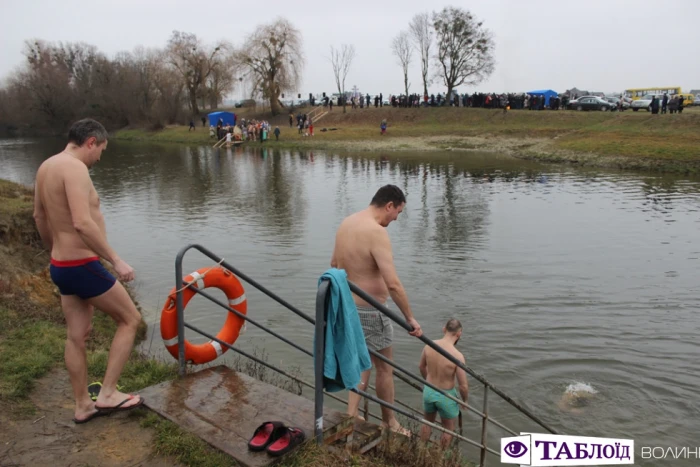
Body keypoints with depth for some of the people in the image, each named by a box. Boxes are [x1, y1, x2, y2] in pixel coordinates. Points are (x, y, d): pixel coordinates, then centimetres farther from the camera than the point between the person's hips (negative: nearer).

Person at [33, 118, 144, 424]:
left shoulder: (46, 166, 11)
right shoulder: (74, 167, -19)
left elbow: (39, 217, 23)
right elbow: (83, 223, -30)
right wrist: (116, 261, -25)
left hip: (61, 266, 9)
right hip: (83, 267, -9)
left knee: (77, 336, 16)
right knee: (130, 319, 6)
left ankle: (83, 406, 28)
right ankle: (107, 394, 10)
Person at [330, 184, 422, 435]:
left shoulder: (346, 223, 4)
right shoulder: (377, 232, -24)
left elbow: (334, 264, 17)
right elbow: (393, 284, -31)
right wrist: (410, 318, -23)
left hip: (348, 306, 8)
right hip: (370, 311, -8)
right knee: (384, 367, 12)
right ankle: (389, 422, 31)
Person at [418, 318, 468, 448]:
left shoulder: (428, 346, -14)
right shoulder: (457, 356, -29)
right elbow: (463, 386, -22)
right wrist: (465, 400, -1)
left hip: (428, 391, 5)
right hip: (446, 396, -5)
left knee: (427, 423, 31)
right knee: (449, 430, 23)